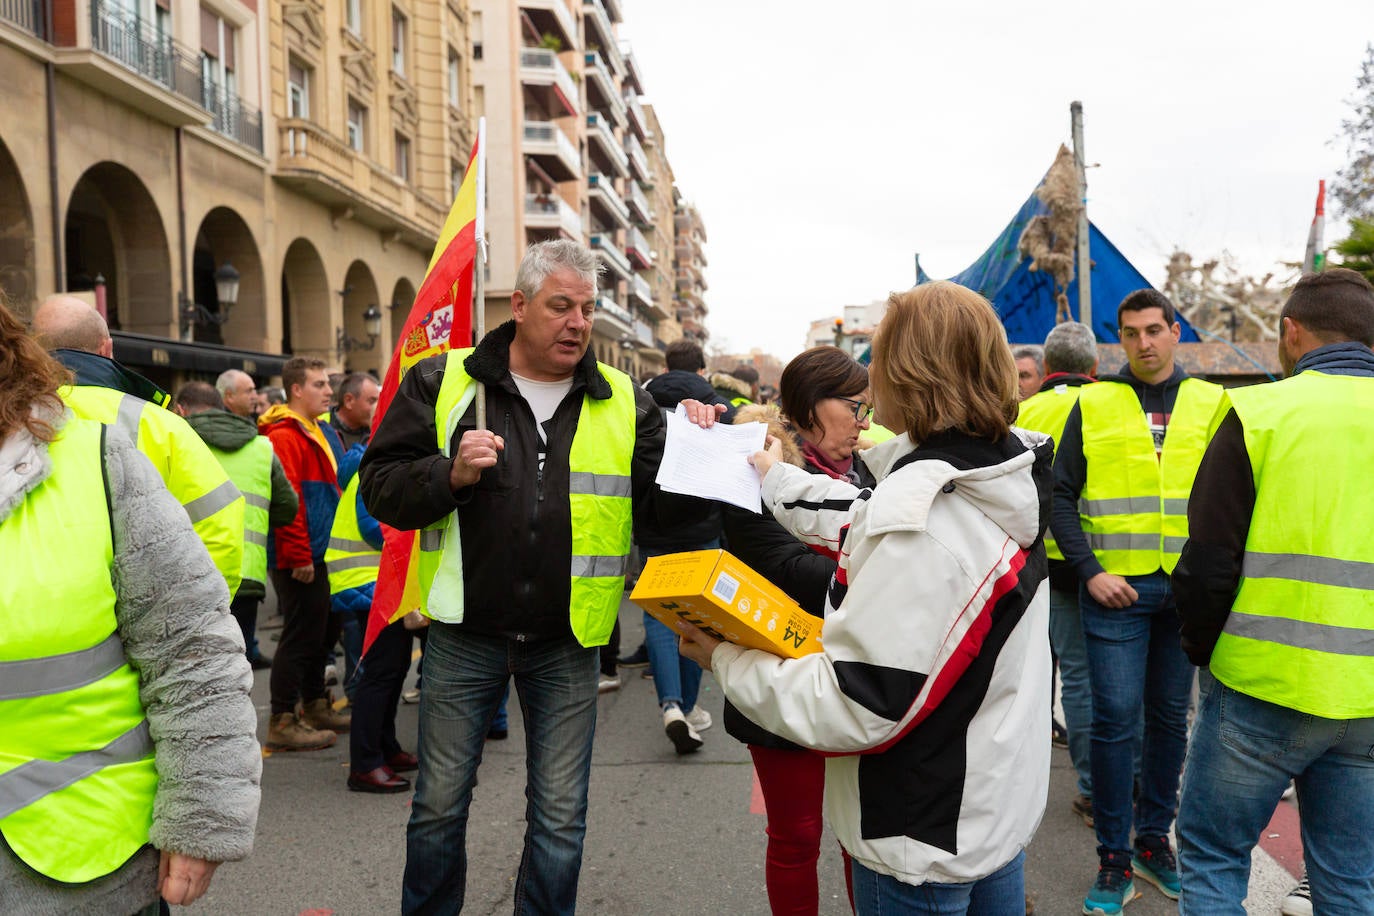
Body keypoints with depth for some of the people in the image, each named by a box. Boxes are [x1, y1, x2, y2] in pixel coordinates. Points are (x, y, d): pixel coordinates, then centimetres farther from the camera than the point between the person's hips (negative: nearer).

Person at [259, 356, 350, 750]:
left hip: (319, 553, 10)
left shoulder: (322, 432, 16)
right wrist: (299, 556, -22)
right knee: (299, 635, -3)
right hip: (298, 558, -10)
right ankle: (282, 723, 6)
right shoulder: (285, 436, -15)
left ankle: (315, 706, 31)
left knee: (318, 630, 18)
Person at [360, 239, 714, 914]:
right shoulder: (443, 383, -3)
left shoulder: (623, 402, 1)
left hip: (566, 644, 1)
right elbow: (381, 486, -5)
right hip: (464, 636, 0)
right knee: (439, 807, 15)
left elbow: (659, 510, -5)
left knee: (560, 819, 13)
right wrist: (451, 474, -22)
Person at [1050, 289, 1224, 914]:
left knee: (1170, 716, 12)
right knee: (1115, 720, -1)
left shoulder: (1210, 404, 8)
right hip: (1115, 585, -2)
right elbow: (1062, 495, 0)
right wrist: (1089, 570, -10)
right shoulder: (1093, 404, 2)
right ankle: (1114, 859, 12)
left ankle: (1153, 839, 29)